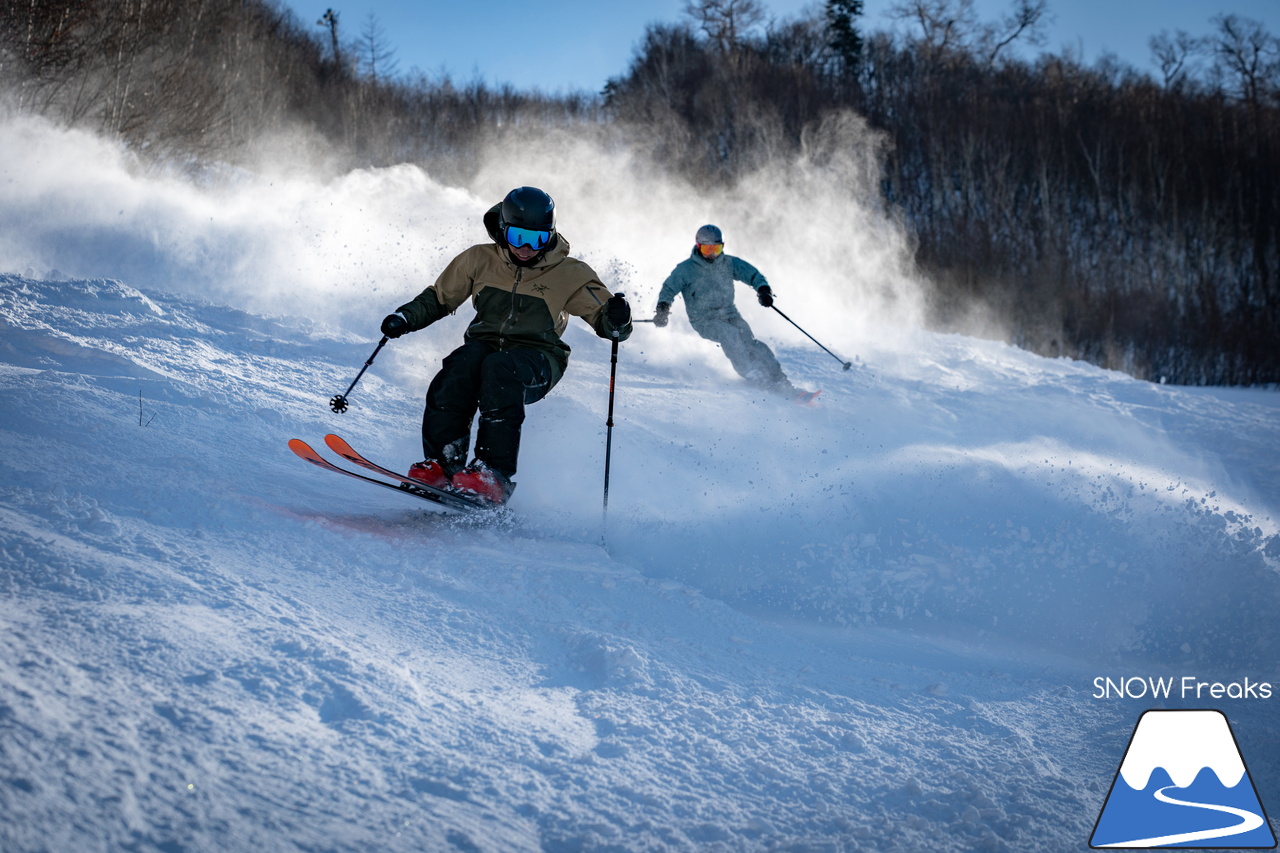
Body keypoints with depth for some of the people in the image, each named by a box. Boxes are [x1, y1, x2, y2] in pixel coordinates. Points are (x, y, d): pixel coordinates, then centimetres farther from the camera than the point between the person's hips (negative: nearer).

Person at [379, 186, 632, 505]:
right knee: (460, 366, -33)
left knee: (499, 369, -37)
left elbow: (604, 319, 1)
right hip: (484, 345, 3)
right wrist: (405, 317, 1)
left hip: (538, 361, -3)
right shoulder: (480, 260, 7)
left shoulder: (570, 275, 1)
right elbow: (438, 298, 19)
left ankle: (493, 474, -39)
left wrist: (617, 318, -23)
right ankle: (442, 463, -29)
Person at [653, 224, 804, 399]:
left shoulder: (729, 263, 5)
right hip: (704, 321, -3)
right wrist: (662, 308, -21)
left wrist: (763, 289, -14)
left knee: (748, 341, -22)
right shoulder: (686, 269, -3)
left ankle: (781, 382, -26)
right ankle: (755, 378, -34)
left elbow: (752, 274, 7)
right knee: (729, 334, -33)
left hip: (730, 314, 3)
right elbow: (668, 289, -1)